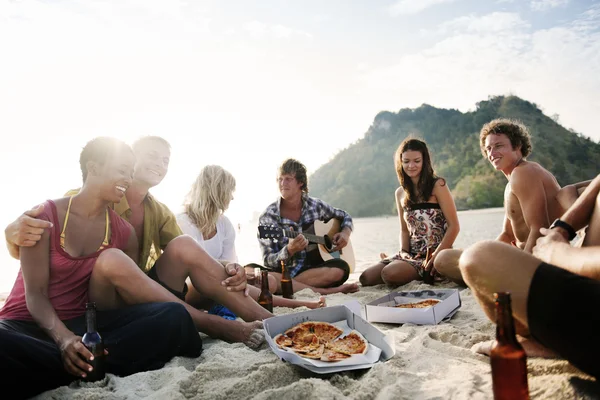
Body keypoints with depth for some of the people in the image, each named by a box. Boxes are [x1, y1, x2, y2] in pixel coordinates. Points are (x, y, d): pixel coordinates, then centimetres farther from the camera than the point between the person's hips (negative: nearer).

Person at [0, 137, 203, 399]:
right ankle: (90, 369, -24)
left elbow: (115, 307, 6)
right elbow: (34, 294, -12)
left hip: (82, 324, 4)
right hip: (28, 324, -3)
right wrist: (64, 338, -30)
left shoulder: (124, 232, 4)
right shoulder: (45, 215, -5)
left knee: (173, 316, -21)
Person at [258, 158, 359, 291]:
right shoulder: (268, 216, -5)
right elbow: (268, 261, -8)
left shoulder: (316, 205, 5)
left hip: (313, 267, 2)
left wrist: (345, 233, 1)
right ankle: (325, 290, -27)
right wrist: (290, 250, -27)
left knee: (340, 268, -30)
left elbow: (344, 216, 23)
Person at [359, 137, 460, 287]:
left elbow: (454, 226, -9)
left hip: (435, 253, -5)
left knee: (390, 273, -30)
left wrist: (436, 256, -17)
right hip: (412, 254, 6)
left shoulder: (437, 185, -5)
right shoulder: (400, 193, 13)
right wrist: (404, 252, -3)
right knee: (366, 277, -12)